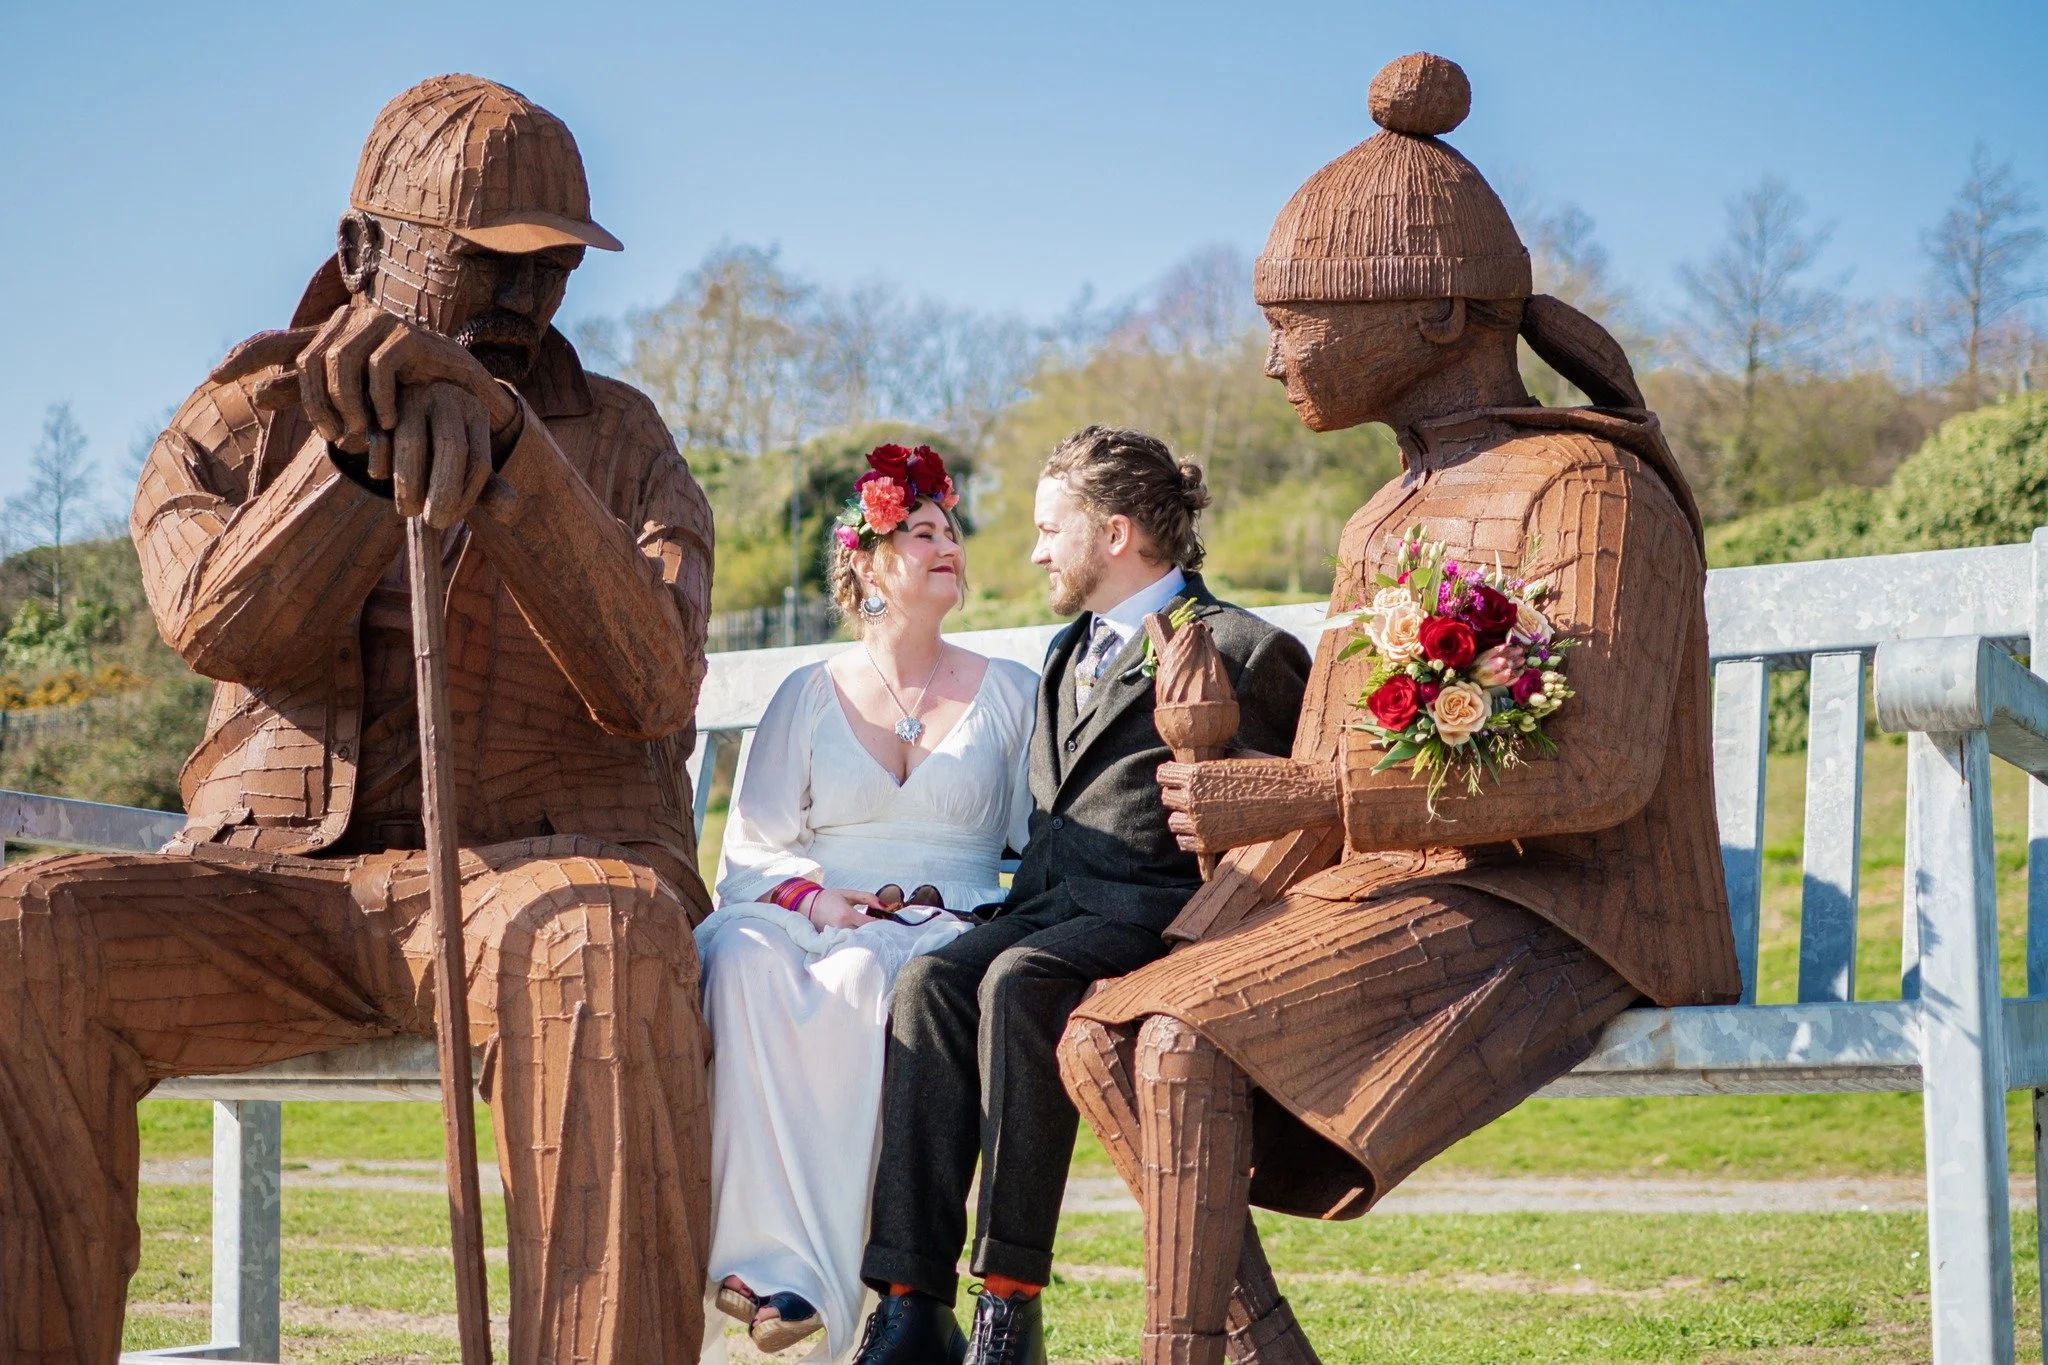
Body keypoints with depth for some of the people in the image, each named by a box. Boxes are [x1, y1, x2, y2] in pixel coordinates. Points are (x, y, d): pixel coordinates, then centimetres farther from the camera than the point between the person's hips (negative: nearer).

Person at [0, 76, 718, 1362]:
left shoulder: (619, 444, 11)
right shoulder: (242, 424, 15)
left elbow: (650, 690, -9)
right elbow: (218, 625, -7)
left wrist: (505, 446, -23)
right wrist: (363, 445, -22)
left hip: (533, 866, -1)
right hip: (275, 877, 2)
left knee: (600, 943, -39)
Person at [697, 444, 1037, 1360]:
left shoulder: (1009, 694, 16)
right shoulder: (809, 697, 17)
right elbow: (750, 848, 11)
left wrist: (956, 910, -8)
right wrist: (808, 895, -10)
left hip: (942, 930, -1)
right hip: (810, 916, 1)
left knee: (856, 982, -37)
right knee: (744, 961, -35)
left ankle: (807, 1279, -39)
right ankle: (778, 1261, -41)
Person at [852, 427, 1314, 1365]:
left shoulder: (1245, 653, 1)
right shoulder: (1070, 654, 27)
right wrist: (1021, 901, 12)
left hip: (1152, 910, -6)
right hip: (1048, 905, 6)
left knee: (1018, 982, -35)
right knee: (929, 983, -25)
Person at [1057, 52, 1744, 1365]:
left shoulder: (1590, 491, -10)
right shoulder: (1396, 519, 18)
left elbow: (1597, 772, -22)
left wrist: (1295, 796, -22)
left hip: (1539, 928, -9)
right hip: (1395, 907, 9)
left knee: (1181, 1037, -24)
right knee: (1096, 1039, -8)